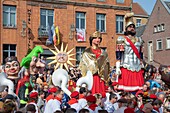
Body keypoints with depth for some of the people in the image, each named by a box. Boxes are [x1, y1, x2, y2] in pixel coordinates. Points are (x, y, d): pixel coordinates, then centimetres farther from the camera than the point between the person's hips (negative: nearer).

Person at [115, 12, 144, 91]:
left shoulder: (139, 40, 20)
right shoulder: (122, 40, 4)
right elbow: (118, 56, -4)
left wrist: (142, 66, 16)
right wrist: (117, 68, -13)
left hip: (137, 69, 5)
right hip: (126, 68, -5)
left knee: (137, 87, 0)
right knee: (126, 89, -8)